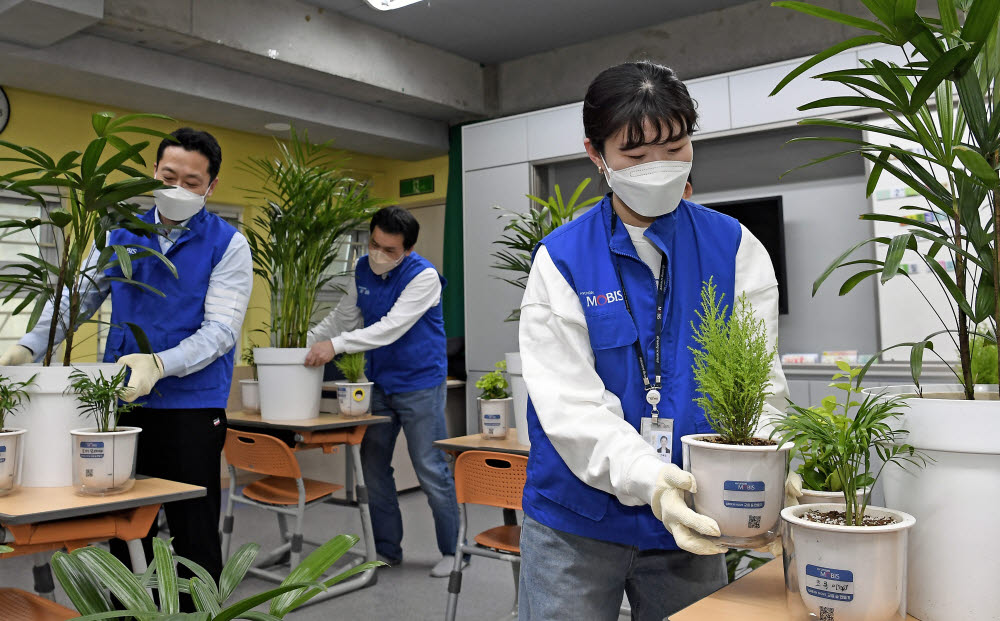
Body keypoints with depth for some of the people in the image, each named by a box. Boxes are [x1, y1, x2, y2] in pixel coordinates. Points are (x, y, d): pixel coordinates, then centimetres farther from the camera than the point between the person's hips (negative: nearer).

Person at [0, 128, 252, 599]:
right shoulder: (122, 234, 8)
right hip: (122, 400, 4)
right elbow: (78, 298, 12)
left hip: (191, 406, -4)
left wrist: (158, 364, -27)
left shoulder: (228, 246, -5)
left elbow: (221, 329, -13)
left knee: (194, 534, 5)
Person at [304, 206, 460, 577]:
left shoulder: (423, 276, -18)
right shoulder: (363, 270, 3)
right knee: (374, 466, 10)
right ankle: (387, 550, 25)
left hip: (420, 384, -7)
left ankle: (453, 551, 14)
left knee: (430, 470, -2)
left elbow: (392, 327, -28)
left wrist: (337, 344, -35)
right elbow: (343, 317, 12)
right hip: (379, 383, 7)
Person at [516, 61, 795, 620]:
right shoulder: (562, 259, -7)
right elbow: (569, 401, -15)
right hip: (576, 522, -1)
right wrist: (647, 478, -30)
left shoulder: (735, 248, 0)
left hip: (689, 521, 2)